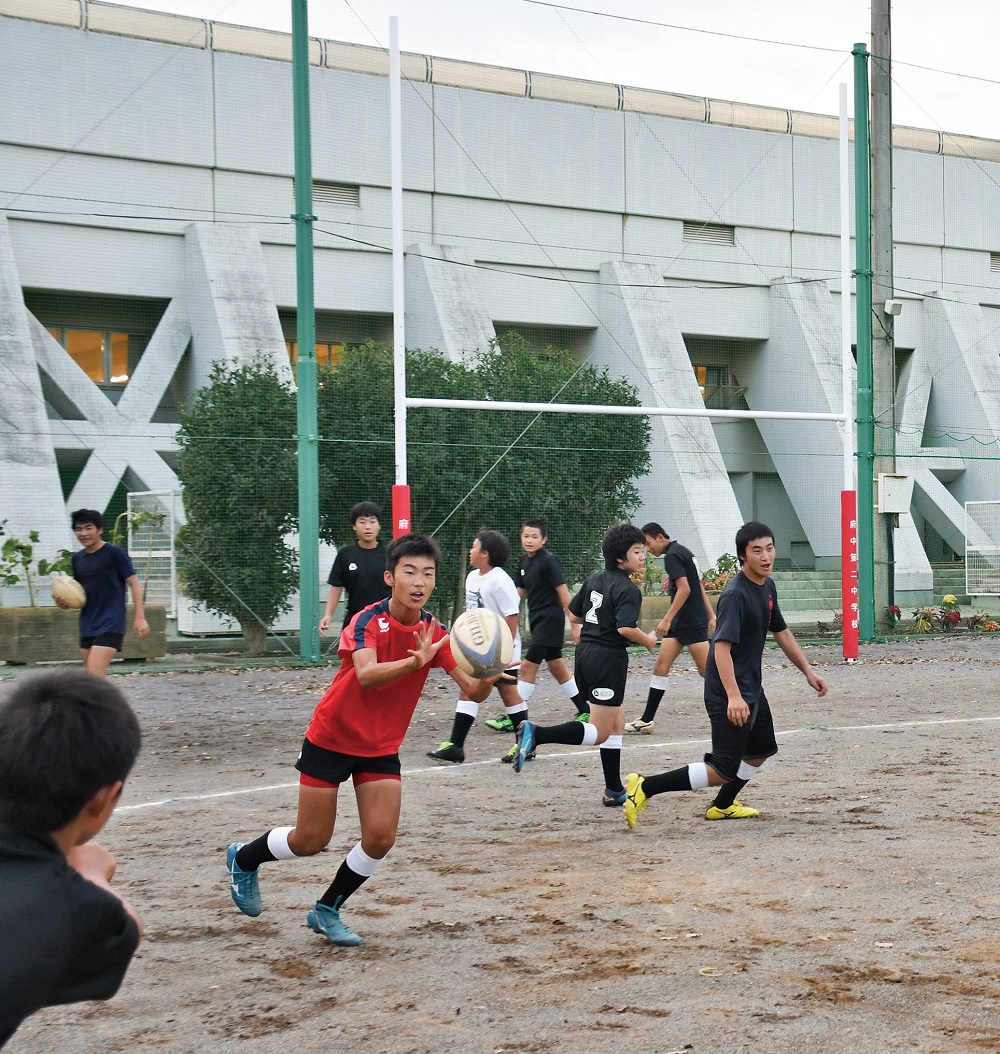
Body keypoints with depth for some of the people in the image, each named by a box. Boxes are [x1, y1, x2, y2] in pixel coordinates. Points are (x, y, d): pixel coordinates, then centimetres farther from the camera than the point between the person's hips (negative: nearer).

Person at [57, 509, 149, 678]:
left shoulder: (114, 553, -7)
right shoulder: (77, 559, 12)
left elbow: (134, 583, -7)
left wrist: (139, 617, -15)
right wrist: (66, 602, 2)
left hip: (110, 625, -7)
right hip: (87, 626, 7)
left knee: (94, 675, -19)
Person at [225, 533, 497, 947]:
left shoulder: (434, 633, -7)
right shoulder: (368, 621, -21)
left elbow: (472, 692, -14)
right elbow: (366, 675, -40)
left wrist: (486, 678, -38)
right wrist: (416, 662, -56)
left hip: (381, 747, 5)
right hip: (331, 738, -4)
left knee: (379, 839, -9)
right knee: (311, 842, 1)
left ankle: (327, 911, 15)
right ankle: (243, 859, 32)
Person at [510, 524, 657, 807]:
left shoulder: (594, 580, 11)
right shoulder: (628, 589, -13)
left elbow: (573, 614, 17)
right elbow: (625, 628, -25)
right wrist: (648, 640, -6)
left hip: (585, 653, 9)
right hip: (609, 657, -9)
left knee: (616, 720, 17)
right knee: (600, 732, -6)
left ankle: (614, 790, 17)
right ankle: (537, 734, -23)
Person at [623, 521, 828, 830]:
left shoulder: (767, 587, 8)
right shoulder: (736, 594, -22)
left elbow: (781, 633, 21)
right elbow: (722, 647, -29)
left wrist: (808, 672, 22)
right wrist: (733, 696, -37)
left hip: (752, 688, 10)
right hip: (729, 694, -10)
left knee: (761, 751, 26)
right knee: (723, 771, -12)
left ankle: (723, 805, 44)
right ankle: (644, 787, -9)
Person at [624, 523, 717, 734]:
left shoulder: (672, 555, -13)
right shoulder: (683, 552, 17)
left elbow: (684, 589, -22)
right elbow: (699, 586, 21)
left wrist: (667, 619, -22)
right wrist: (711, 615, 23)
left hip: (692, 622, -10)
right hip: (680, 623, 10)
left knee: (707, 670, -6)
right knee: (660, 667, 4)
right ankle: (646, 720, 3)